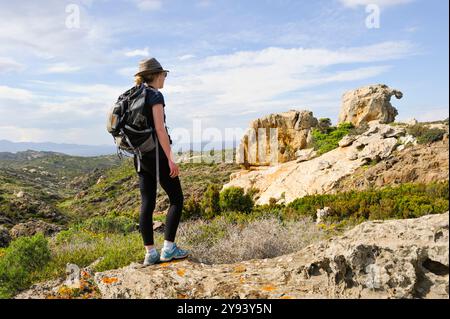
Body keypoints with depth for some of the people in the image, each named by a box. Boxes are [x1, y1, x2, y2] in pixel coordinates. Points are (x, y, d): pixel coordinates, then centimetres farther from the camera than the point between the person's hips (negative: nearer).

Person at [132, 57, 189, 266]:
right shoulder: (155, 95, -10)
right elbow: (160, 129, -19)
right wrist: (171, 159, -19)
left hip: (139, 155, 8)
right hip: (156, 153, -8)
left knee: (147, 203, 7)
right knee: (176, 198, 2)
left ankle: (150, 253, 9)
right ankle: (169, 248, 0)